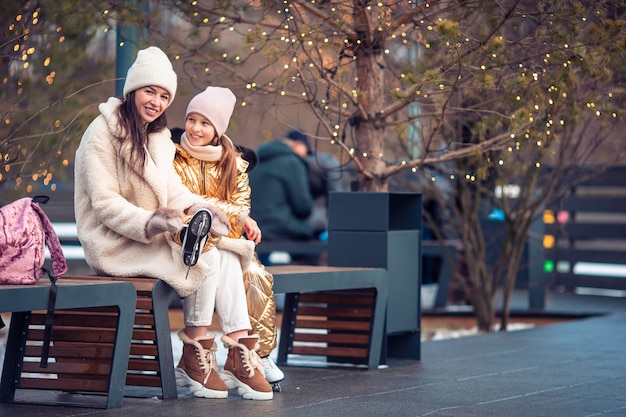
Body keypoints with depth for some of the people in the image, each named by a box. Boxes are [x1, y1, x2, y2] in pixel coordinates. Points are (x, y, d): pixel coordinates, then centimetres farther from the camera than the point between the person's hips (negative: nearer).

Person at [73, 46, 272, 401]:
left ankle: (243, 351, -19)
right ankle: (196, 355, -11)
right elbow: (105, 204, -16)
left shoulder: (158, 137, 16)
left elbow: (174, 191, 8)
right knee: (206, 260, -21)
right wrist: (148, 224, -30)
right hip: (115, 243, -7)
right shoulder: (103, 133, -10)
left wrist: (202, 209, -14)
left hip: (154, 235, 7)